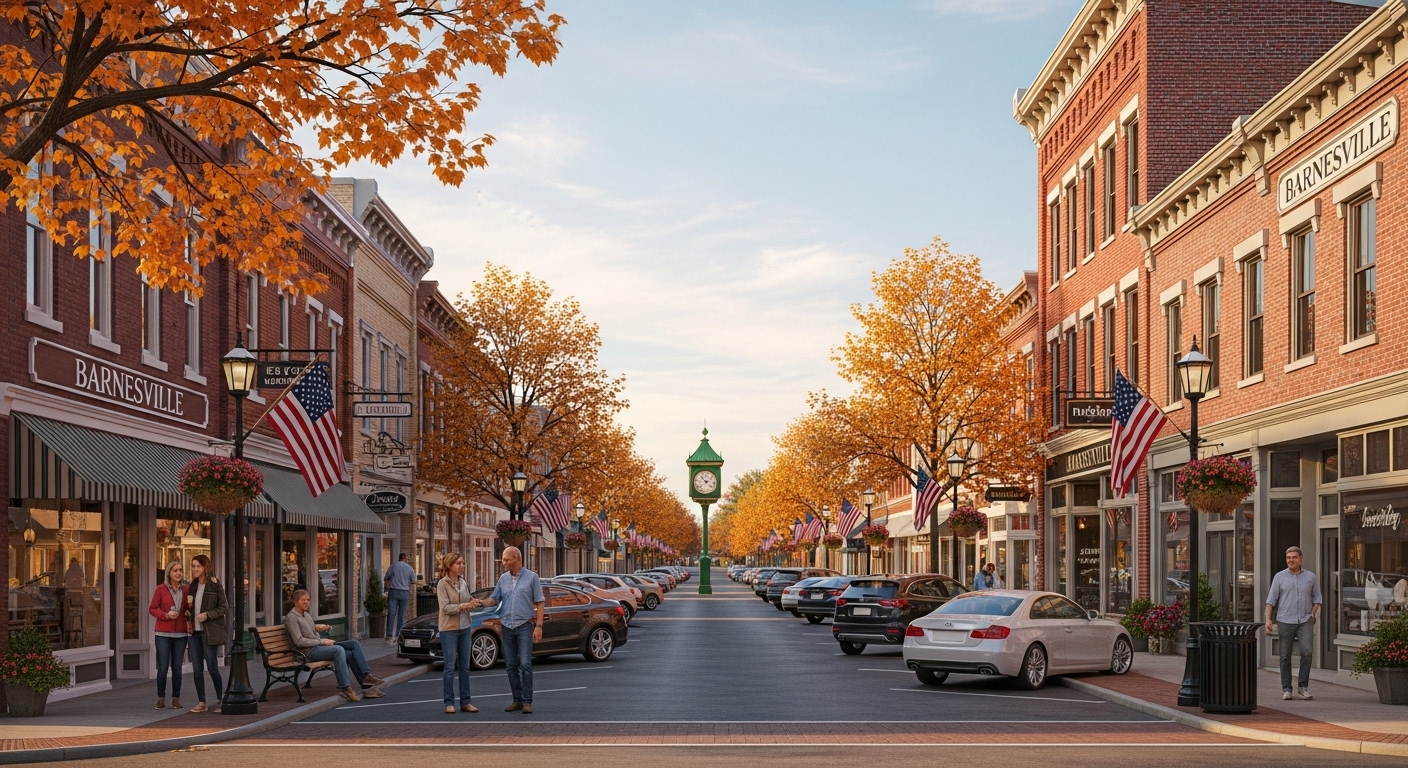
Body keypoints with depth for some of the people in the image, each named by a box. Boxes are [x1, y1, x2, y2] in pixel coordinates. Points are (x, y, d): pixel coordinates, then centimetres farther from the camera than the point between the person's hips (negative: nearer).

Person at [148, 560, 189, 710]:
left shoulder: (186, 589, 6)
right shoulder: (161, 589, -2)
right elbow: (152, 608, 1)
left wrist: (190, 624, -3)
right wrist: (166, 615, -15)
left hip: (180, 634, 3)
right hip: (163, 634, -3)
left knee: (177, 668, 4)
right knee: (163, 668, -3)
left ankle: (176, 699, 12)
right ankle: (161, 698, 9)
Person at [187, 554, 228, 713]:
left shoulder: (214, 585, -7)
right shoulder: (193, 586, 12)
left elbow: (224, 608, -7)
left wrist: (208, 615, -18)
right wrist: (189, 606, 1)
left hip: (209, 631, -6)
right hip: (195, 631, 6)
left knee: (212, 667, -2)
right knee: (197, 669, 5)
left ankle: (221, 699, 11)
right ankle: (201, 702, 11)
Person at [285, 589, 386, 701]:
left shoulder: (307, 615, 22)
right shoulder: (291, 617, -7)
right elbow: (299, 641, -15)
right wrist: (322, 641, -16)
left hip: (320, 645, 9)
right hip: (309, 651, -9)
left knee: (355, 644, -7)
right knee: (339, 650, -34)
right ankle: (345, 688, -35)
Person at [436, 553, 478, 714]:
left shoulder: (463, 583, 8)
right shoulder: (443, 584, -9)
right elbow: (445, 607, -15)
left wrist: (472, 602, -5)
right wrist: (462, 606, -27)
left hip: (464, 628, 6)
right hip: (449, 629, -6)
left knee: (464, 667, 7)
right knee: (450, 667, -2)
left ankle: (465, 702, 12)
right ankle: (449, 703, 3)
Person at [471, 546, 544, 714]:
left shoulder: (531, 577, -2)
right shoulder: (503, 579, 11)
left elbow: (540, 603, -3)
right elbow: (494, 599, 12)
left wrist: (539, 626, -10)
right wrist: (481, 603, -9)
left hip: (525, 625, -5)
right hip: (507, 626, 5)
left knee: (525, 664, -10)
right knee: (511, 665, 6)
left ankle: (527, 701, -7)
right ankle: (517, 700, 13)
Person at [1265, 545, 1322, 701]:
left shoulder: (1310, 577, 8)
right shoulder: (1280, 577, 5)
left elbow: (1317, 597, 14)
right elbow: (1271, 599, 2)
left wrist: (1313, 614, 0)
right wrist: (1268, 619, -7)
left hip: (1305, 621, 0)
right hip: (1285, 621, 0)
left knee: (1306, 652, -13)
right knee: (1285, 656, 2)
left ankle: (1303, 687, -3)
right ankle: (1286, 689, 8)